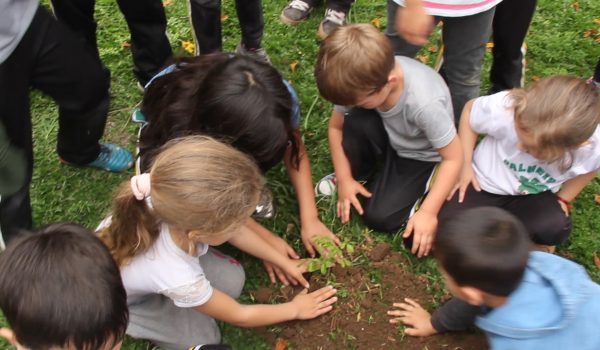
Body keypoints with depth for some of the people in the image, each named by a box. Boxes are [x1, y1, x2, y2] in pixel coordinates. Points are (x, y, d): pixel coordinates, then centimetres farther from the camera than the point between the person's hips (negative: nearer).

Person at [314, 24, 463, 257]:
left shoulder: (425, 103, -41)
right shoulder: (360, 80, -27)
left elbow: (454, 158, -26)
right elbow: (336, 127, -9)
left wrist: (429, 212, -27)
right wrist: (344, 179, -13)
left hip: (421, 156, -4)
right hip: (389, 137, 4)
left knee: (378, 218, -15)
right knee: (355, 121, -30)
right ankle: (357, 175, 0)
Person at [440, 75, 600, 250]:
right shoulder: (503, 109, -35)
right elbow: (469, 110, -10)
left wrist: (563, 200, 1)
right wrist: (464, 165, -10)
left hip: (533, 197, 0)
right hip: (485, 182, 0)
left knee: (555, 229, -32)